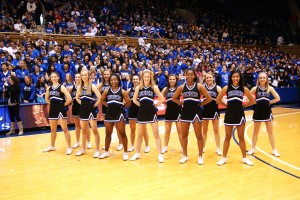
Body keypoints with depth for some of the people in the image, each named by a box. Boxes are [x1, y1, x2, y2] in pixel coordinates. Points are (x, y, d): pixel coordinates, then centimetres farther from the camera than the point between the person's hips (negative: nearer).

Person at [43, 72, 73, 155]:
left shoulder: (61, 87, -10)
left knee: (65, 129, -3)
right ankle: (52, 146, 31)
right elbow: (46, 98, 22)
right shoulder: (49, 88, 7)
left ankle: (69, 147, 2)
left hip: (61, 110, -6)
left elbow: (69, 98, -18)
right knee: (53, 129, 16)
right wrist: (52, 104, 10)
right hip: (52, 110, 6)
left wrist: (63, 105, -8)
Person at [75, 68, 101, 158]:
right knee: (84, 131, 14)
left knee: (94, 131, -1)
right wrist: (83, 104, 8)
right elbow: (77, 98, 20)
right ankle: (83, 149, 26)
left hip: (91, 110, -6)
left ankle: (97, 150, 5)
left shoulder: (92, 86, -10)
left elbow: (100, 97, -19)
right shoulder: (80, 87, 6)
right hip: (83, 110, 6)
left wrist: (94, 105, -11)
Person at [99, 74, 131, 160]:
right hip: (109, 114, 3)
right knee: (108, 134, 13)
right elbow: (102, 100, 12)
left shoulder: (122, 91, -5)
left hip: (119, 114, -3)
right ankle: (106, 152, 26)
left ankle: (125, 152, 12)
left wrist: (122, 106, 1)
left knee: (122, 134, 2)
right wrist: (108, 105, 4)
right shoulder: (107, 91, 2)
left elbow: (128, 102, -4)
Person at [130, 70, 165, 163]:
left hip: (152, 112, -2)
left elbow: (162, 99, -3)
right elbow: (134, 99, 11)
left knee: (156, 134, -1)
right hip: (142, 112, 3)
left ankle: (160, 154, 5)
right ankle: (137, 153, 24)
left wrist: (155, 105, -3)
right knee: (140, 134, 13)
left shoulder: (154, 87, -3)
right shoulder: (138, 87, 3)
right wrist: (142, 105, 3)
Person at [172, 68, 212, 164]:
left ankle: (200, 156, 16)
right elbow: (174, 98, 11)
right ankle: (185, 155, 23)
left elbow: (209, 98, -4)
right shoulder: (182, 87, 3)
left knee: (199, 135, 4)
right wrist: (182, 103, 2)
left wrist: (200, 104, -4)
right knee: (184, 135, 9)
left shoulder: (199, 86, -4)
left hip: (196, 112, -3)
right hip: (185, 112, 3)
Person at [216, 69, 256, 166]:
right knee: (227, 137, 8)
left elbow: (252, 101, 6)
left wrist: (243, 105, 1)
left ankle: (244, 157, 22)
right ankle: (224, 157, 18)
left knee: (241, 137, 9)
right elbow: (218, 100, 3)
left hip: (240, 115, 1)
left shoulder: (244, 88, 0)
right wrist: (226, 105, 0)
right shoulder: (226, 88, -3)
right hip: (229, 115, 0)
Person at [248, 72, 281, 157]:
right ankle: (253, 148, 22)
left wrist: (269, 102, -4)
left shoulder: (270, 88, -2)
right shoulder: (255, 88, -5)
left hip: (267, 111, 0)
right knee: (255, 131, 12)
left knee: (270, 132, 8)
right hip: (258, 112, 0)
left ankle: (274, 149, 18)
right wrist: (255, 102, -8)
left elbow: (277, 98, 0)